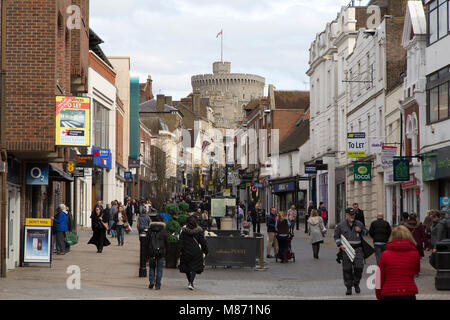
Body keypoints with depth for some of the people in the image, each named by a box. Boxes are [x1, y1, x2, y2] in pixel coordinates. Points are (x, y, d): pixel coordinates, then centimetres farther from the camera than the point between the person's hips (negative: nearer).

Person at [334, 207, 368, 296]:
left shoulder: (359, 224, 8)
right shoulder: (341, 225, 4)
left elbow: (366, 232, 20)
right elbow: (336, 236, 11)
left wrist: (361, 231, -3)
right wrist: (340, 245, -4)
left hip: (357, 249, 1)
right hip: (346, 249, -1)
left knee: (359, 267, -7)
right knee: (347, 269, 0)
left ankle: (356, 284, 17)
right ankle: (349, 287, 10)